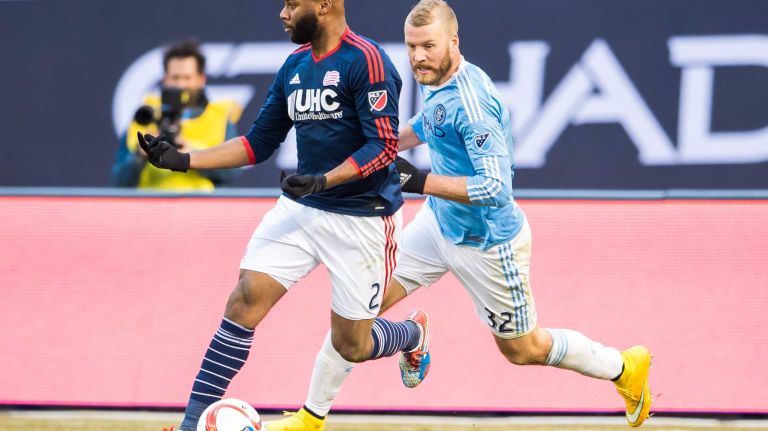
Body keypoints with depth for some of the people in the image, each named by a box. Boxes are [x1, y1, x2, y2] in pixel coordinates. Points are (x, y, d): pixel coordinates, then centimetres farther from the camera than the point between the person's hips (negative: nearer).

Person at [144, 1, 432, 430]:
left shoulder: (366, 60, -16)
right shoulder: (295, 65, 8)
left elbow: (385, 145, -20)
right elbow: (260, 142, 14)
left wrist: (324, 180, -31)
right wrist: (184, 160, 5)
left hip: (362, 215, -6)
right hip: (301, 208, 6)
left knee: (350, 346, 3)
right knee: (245, 301, -10)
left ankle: (413, 334, 38)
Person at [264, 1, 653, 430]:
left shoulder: (471, 102, -31)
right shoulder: (437, 82, -4)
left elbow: (496, 188, -36)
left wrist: (421, 181, -36)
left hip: (487, 245, -8)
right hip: (439, 223, 8)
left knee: (523, 350, 12)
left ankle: (625, 367, 35)